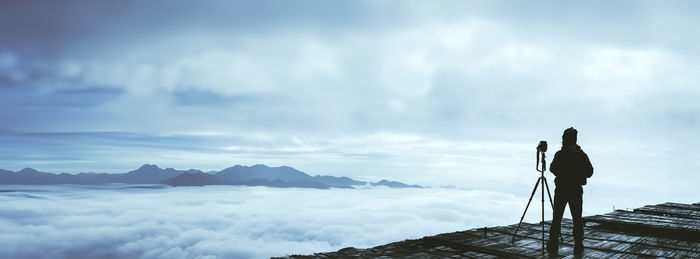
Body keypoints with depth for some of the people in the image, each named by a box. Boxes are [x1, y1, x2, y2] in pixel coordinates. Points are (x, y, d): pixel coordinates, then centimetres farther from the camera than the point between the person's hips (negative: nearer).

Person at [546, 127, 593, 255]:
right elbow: (589, 172, 2)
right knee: (577, 219, 8)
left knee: (557, 218, 6)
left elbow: (553, 169, 0)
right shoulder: (582, 155, -2)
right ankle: (578, 245, 5)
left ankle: (553, 244, 5)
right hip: (576, 191, 2)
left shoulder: (560, 154, -10)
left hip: (561, 190, -2)